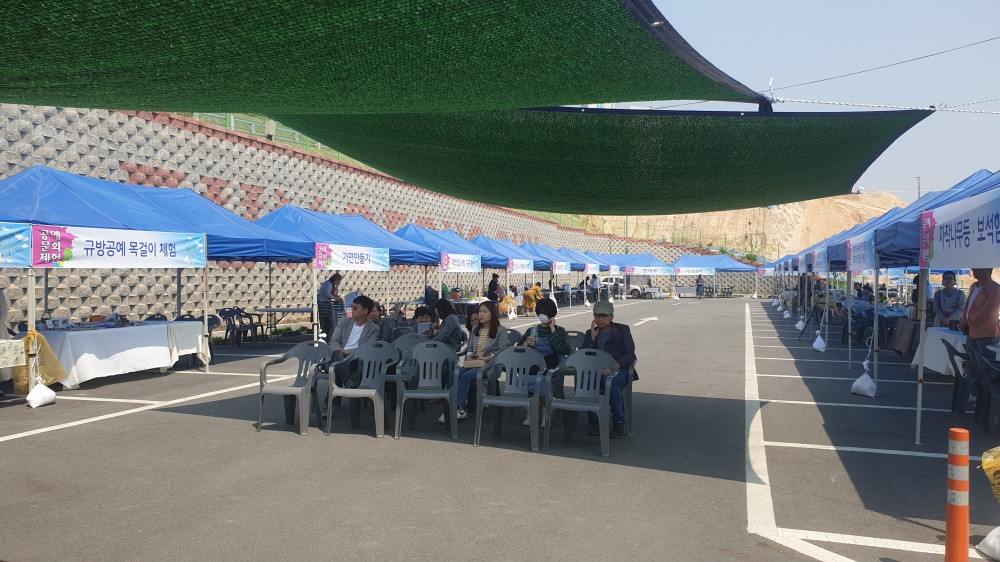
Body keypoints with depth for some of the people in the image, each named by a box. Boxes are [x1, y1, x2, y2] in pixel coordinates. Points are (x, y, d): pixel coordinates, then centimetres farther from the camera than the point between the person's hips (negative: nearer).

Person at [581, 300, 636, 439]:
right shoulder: (591, 333, 20)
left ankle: (619, 422, -19)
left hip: (618, 369, -2)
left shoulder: (622, 330, 11)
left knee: (612, 383, -38)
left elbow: (630, 354, -1)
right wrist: (592, 337, -2)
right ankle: (595, 422, -18)